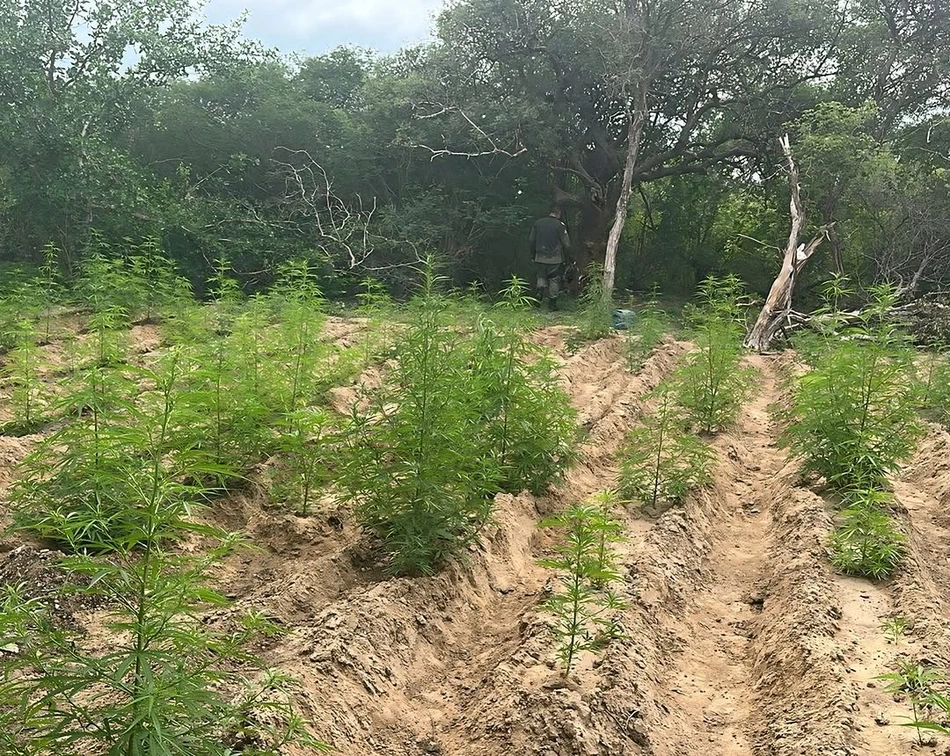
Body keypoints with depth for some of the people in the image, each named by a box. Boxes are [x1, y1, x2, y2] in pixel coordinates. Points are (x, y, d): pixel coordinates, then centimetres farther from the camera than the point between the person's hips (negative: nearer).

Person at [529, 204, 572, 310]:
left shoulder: (538, 223, 3)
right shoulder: (560, 225, -10)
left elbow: (532, 241, 10)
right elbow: (566, 244, -8)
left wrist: (533, 255, 21)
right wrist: (567, 259, 3)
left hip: (540, 258, 3)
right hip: (555, 259, -3)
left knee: (542, 276, 21)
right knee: (554, 279, 8)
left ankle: (540, 292, -2)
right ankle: (552, 302, 10)